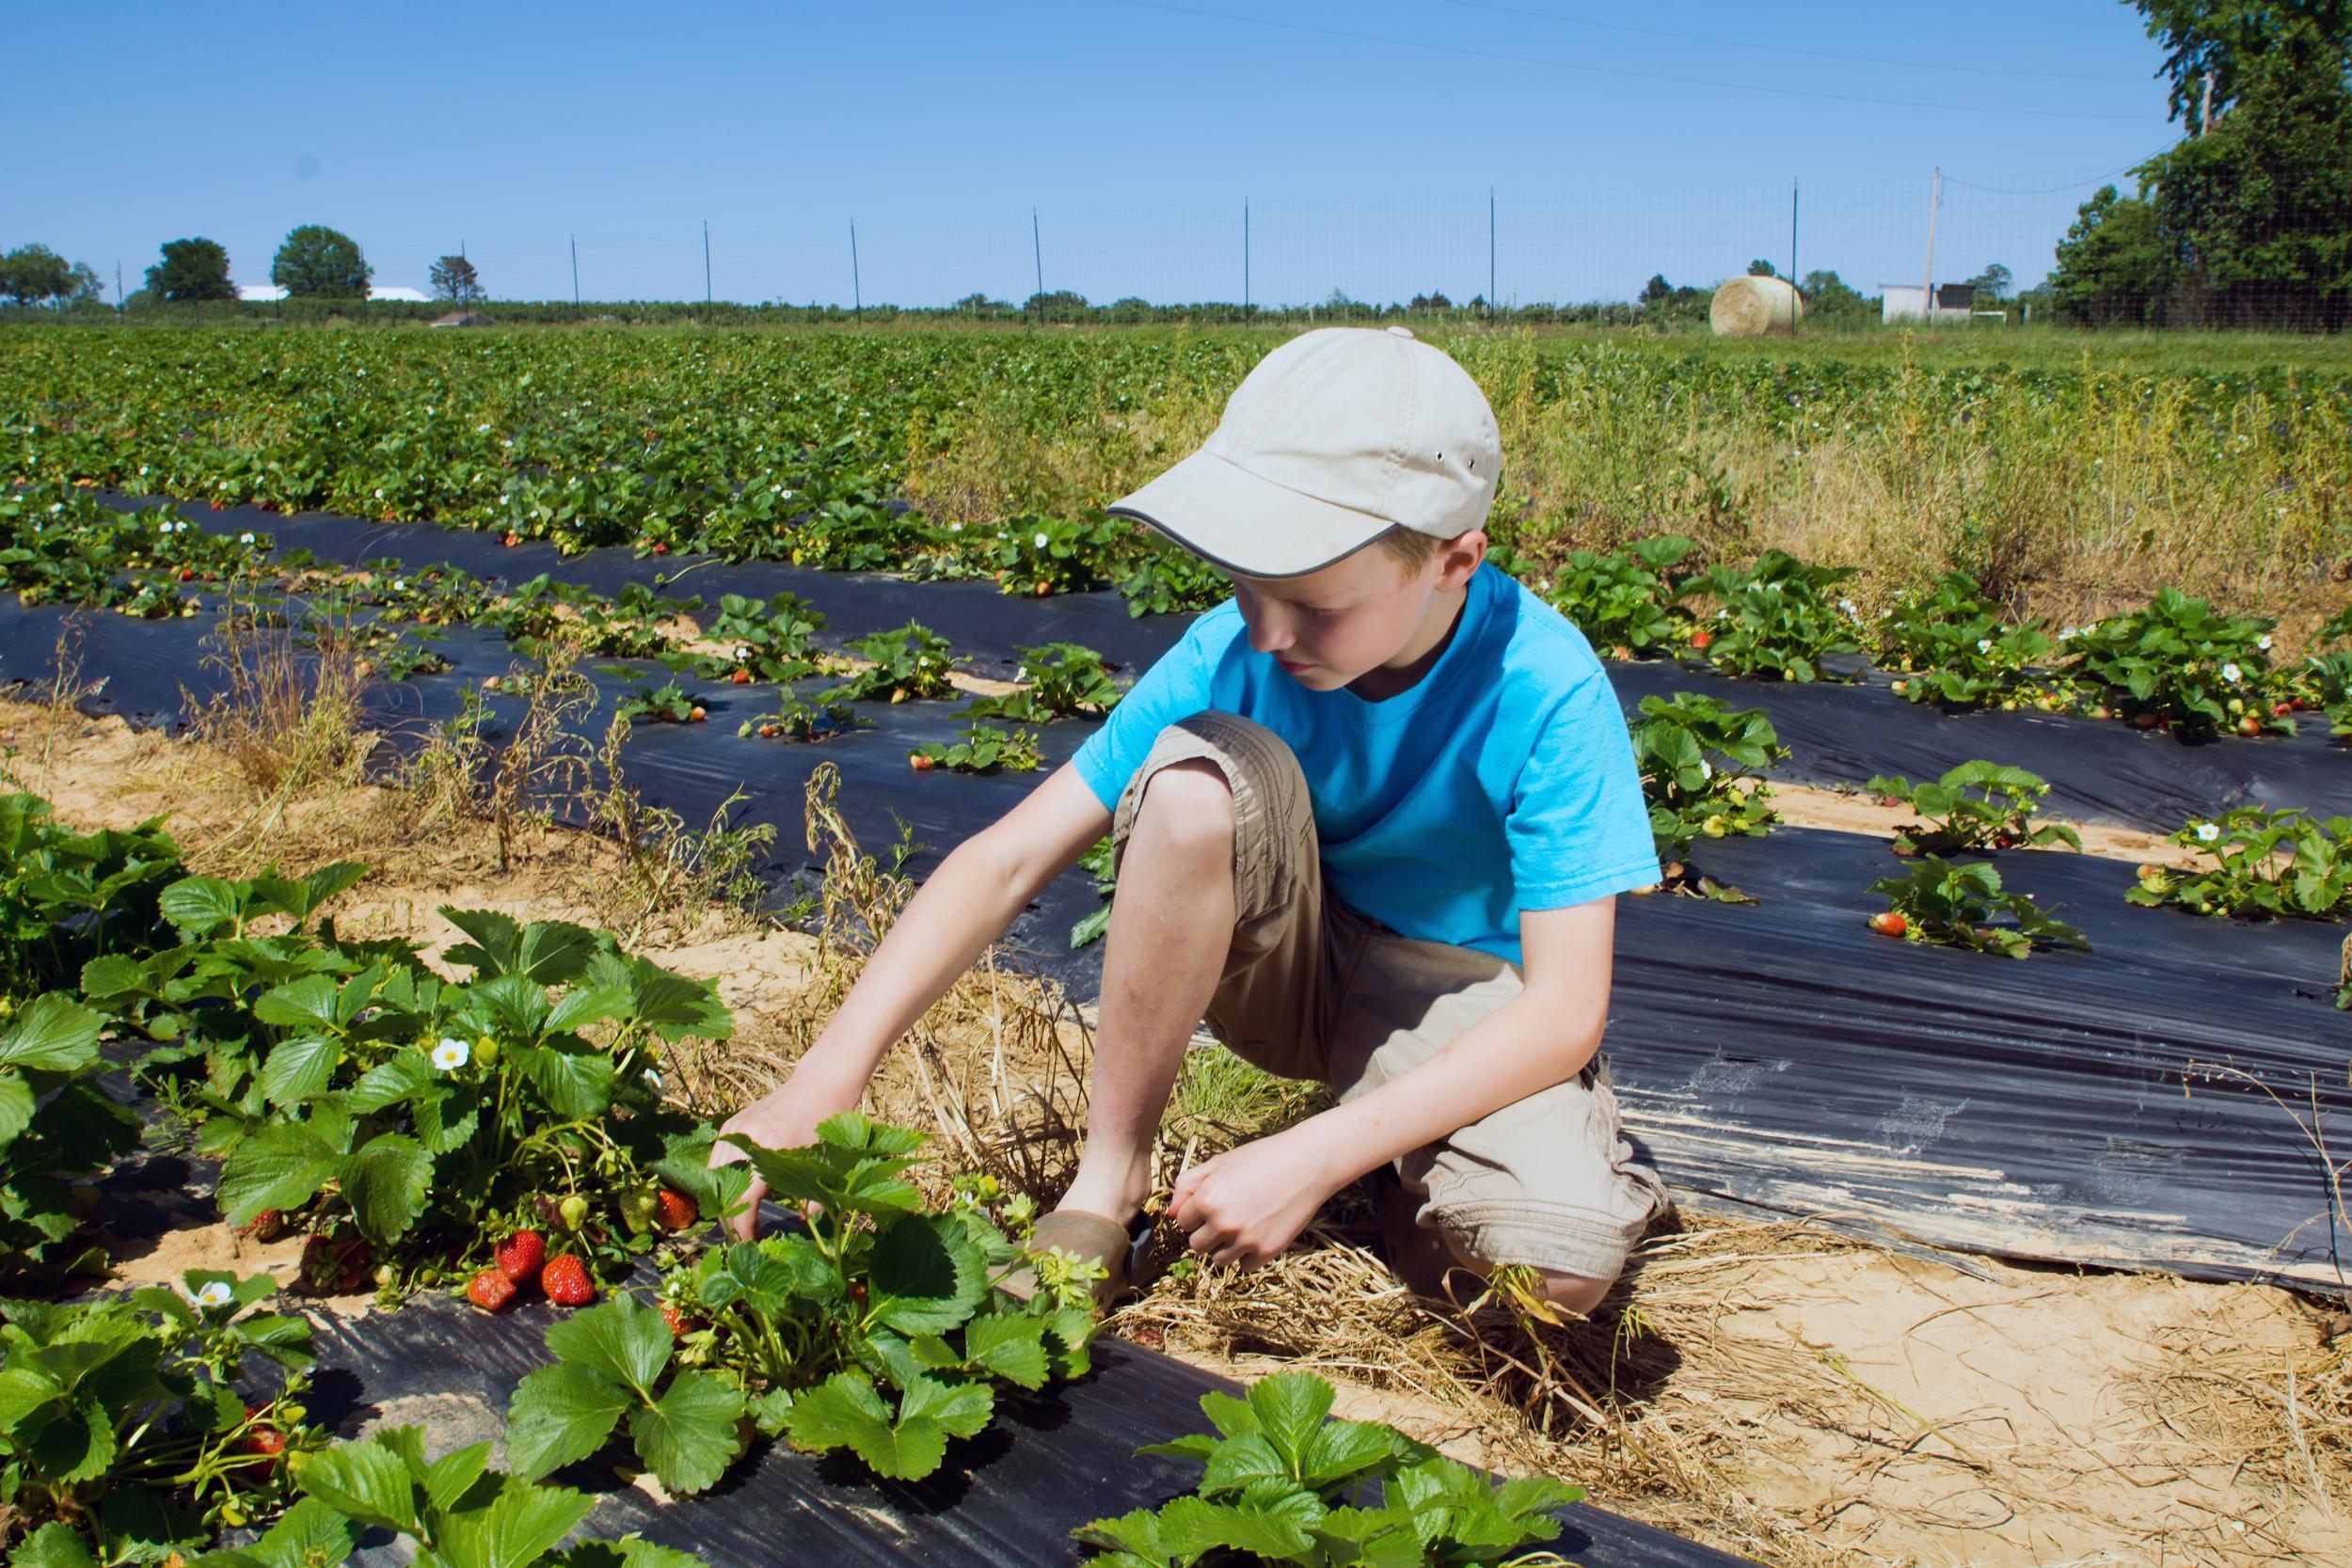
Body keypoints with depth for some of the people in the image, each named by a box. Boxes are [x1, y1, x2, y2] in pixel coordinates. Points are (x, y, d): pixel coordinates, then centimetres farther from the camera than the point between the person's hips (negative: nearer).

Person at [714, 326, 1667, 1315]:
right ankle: (1107, 1185, -16)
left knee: (1561, 1261, -35)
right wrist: (821, 1083, -31)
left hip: (1464, 1004, -2)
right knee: (1199, 774, -32)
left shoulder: (1545, 693, -25)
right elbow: (1008, 859, -20)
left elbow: (1565, 1008, -27)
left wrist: (1317, 1154, -36)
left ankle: (1402, 1185, 1)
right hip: (1289, 965, 3)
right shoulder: (1232, 652, -19)